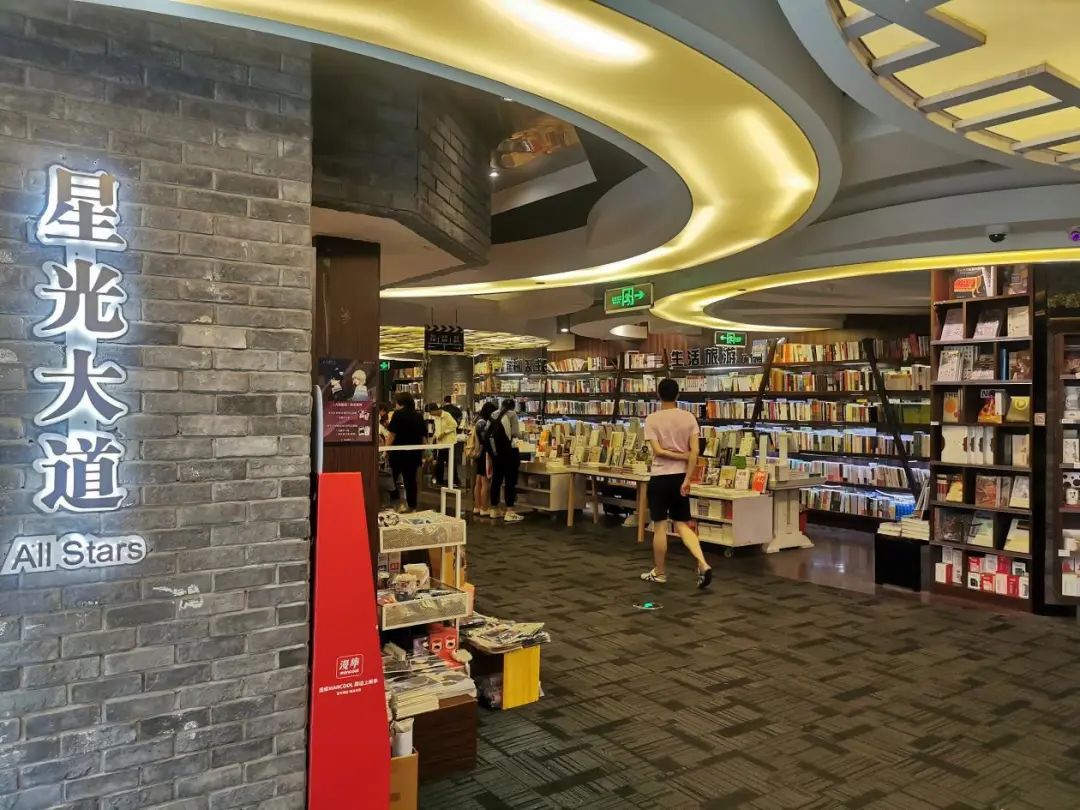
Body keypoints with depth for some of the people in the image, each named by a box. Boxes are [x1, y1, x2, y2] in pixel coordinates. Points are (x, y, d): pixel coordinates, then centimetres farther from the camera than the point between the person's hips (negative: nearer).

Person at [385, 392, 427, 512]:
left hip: (399, 452, -5)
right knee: (411, 478, 9)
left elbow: (392, 434, -12)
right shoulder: (419, 416, 9)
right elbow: (424, 436, 12)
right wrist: (422, 452, 20)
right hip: (415, 453, 5)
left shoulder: (398, 414, -8)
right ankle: (411, 505, 10)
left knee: (391, 478, 6)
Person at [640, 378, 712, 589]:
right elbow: (694, 452, -6)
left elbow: (658, 451, -15)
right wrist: (687, 479, -6)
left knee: (660, 526, 6)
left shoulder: (652, 419, -8)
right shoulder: (689, 418, 0)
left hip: (660, 477, -3)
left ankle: (659, 572, 18)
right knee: (682, 524, 11)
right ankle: (703, 564, -5)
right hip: (680, 477, 4)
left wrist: (682, 456, -5)